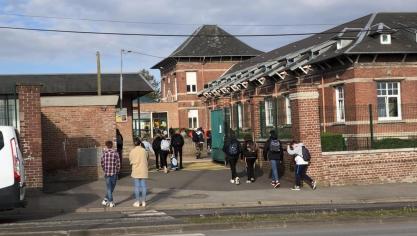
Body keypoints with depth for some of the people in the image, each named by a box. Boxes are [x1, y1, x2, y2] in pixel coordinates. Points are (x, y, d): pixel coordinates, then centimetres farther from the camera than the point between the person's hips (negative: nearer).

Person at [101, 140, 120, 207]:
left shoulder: (104, 153, -1)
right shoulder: (115, 153, -4)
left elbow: (102, 164, 2)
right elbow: (118, 164, -3)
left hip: (107, 173, 1)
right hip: (114, 173, -1)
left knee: (109, 188, 7)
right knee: (111, 188, 14)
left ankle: (111, 202, 4)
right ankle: (105, 200, 16)